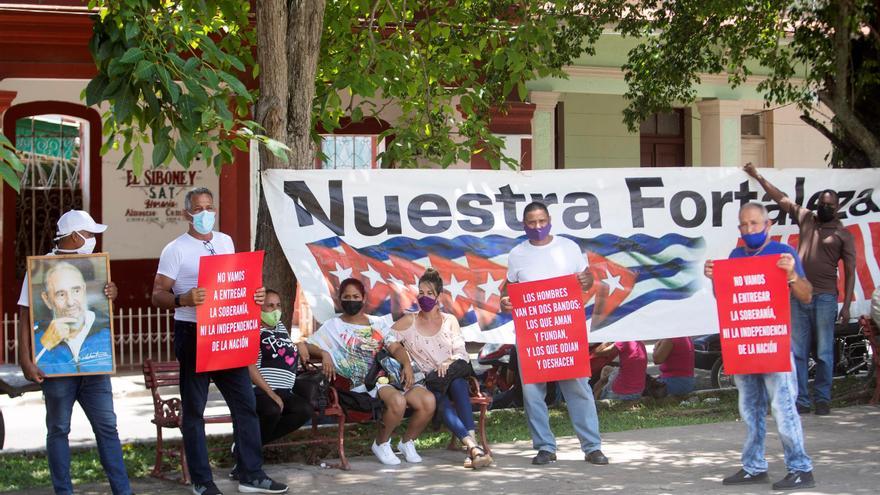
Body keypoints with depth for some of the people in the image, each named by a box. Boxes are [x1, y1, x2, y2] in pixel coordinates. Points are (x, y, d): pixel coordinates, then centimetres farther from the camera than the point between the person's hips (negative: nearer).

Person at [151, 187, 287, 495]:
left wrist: (254, 295, 1)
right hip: (193, 334, -5)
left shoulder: (225, 242, 11)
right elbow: (158, 296, -10)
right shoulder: (175, 250, -6)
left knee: (245, 403, 6)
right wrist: (183, 299, -30)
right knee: (194, 410, 2)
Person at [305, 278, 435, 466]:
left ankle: (407, 442, 6)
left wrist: (407, 365, -7)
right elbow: (306, 345, 5)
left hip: (389, 377, 5)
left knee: (428, 401, -20)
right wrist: (324, 353, -16)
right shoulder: (333, 326, 13)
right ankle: (381, 444, -9)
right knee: (397, 401, -36)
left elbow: (395, 347, 13)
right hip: (363, 384, -5)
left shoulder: (378, 323, 23)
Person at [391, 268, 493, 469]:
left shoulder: (450, 321, 16)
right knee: (441, 401, -36)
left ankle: (472, 444, -50)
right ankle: (472, 446, -54)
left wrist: (449, 362, -18)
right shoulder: (409, 322, 13)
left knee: (457, 382, -37)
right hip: (428, 382, -1)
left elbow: (462, 353, 5)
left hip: (454, 376, 1)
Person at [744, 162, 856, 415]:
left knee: (824, 353, -2)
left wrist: (846, 305, -7)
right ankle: (801, 401, 6)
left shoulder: (843, 234, 3)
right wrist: (758, 177, 22)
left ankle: (822, 400, 6)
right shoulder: (806, 219, 13)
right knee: (798, 352, 2)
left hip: (825, 297, -3)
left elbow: (849, 272, 0)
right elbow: (781, 198, 21)